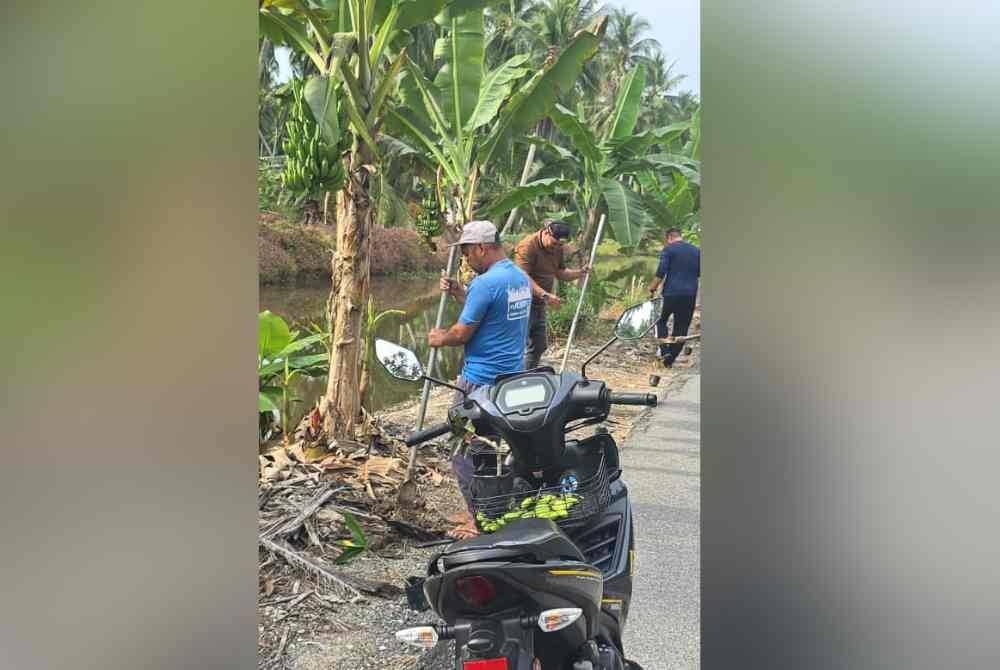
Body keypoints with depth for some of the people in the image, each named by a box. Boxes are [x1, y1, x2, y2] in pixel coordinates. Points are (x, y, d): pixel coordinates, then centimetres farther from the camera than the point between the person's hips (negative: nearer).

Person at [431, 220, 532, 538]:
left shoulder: (485, 283, -19)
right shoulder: (521, 278, 10)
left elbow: (462, 333, -14)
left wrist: (439, 338, 5)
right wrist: (459, 293, 13)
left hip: (481, 381, -9)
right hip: (514, 377, 9)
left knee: (465, 452, 1)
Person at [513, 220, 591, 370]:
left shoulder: (557, 248, 9)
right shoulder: (527, 246, -19)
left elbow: (560, 273, 18)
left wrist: (580, 272, 0)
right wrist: (545, 295, -33)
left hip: (539, 304, 9)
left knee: (539, 346, 14)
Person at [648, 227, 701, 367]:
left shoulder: (668, 249, -3)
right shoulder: (696, 251, 12)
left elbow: (661, 272, -11)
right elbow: (699, 273, 18)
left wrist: (652, 289, -2)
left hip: (671, 293, -4)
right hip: (690, 295, 4)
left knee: (661, 320, 14)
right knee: (682, 327, 9)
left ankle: (664, 350, -3)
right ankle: (670, 360, 10)